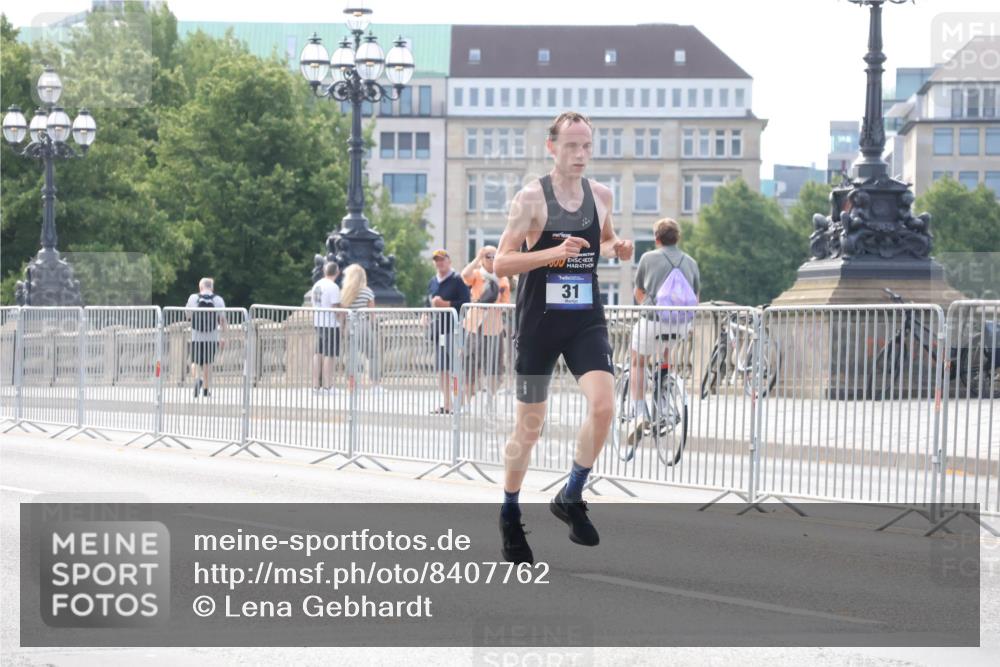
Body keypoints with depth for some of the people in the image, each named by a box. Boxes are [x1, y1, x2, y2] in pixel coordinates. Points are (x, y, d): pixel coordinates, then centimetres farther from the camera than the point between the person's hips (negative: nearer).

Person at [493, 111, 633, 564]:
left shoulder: (600, 195, 4)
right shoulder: (531, 198, -9)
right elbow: (501, 263, -12)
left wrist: (616, 248, 1)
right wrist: (554, 252, -25)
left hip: (586, 321, 3)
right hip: (538, 322, -3)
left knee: (603, 406, -18)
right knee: (529, 426, 5)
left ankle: (571, 497, 2)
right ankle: (510, 517, 24)